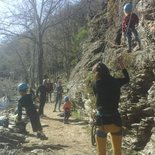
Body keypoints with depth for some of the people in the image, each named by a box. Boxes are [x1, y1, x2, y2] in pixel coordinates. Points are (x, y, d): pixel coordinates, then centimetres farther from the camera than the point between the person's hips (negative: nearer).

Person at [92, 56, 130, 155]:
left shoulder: (96, 84, -7)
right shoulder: (115, 82, -2)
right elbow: (127, 79, 18)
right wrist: (122, 64, 26)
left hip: (102, 120, -2)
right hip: (115, 119, 2)